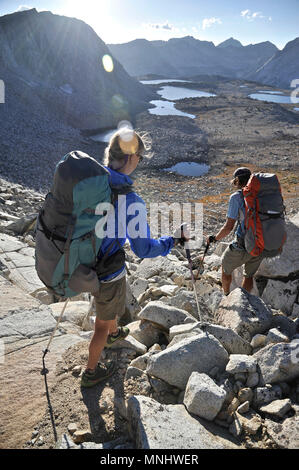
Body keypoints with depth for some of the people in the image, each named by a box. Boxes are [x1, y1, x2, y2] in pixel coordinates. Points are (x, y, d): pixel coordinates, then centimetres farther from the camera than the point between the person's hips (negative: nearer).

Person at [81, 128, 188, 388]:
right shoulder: (131, 202, -30)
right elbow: (143, 250, -22)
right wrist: (174, 240, -7)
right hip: (108, 272, -7)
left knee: (108, 306, 35)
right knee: (104, 322, 19)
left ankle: (113, 333, 65)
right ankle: (91, 371, 41)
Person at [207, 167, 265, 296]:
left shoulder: (237, 197, -11)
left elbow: (229, 227, -15)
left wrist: (214, 238, 0)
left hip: (243, 246, -4)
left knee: (226, 266, 25)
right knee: (249, 275, 25)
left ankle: (226, 295, 44)